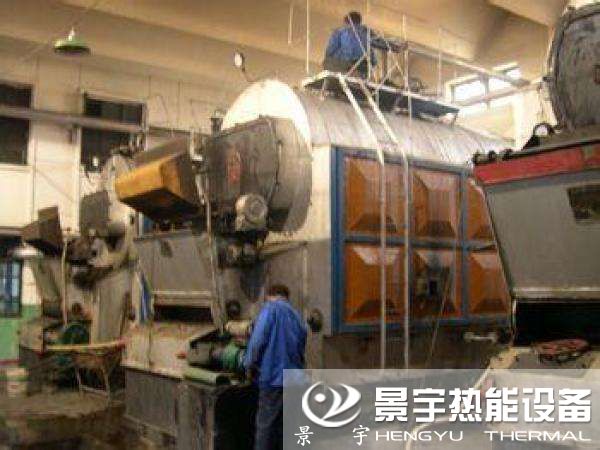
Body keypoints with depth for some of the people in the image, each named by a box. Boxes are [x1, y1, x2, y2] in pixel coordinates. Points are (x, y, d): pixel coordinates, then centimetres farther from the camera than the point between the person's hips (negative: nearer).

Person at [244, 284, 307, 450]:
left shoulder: (270, 308, -2)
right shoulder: (297, 317, 16)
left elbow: (258, 339, -13)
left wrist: (250, 364, -3)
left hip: (273, 377, -6)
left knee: (265, 426, 1)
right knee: (284, 424, 14)